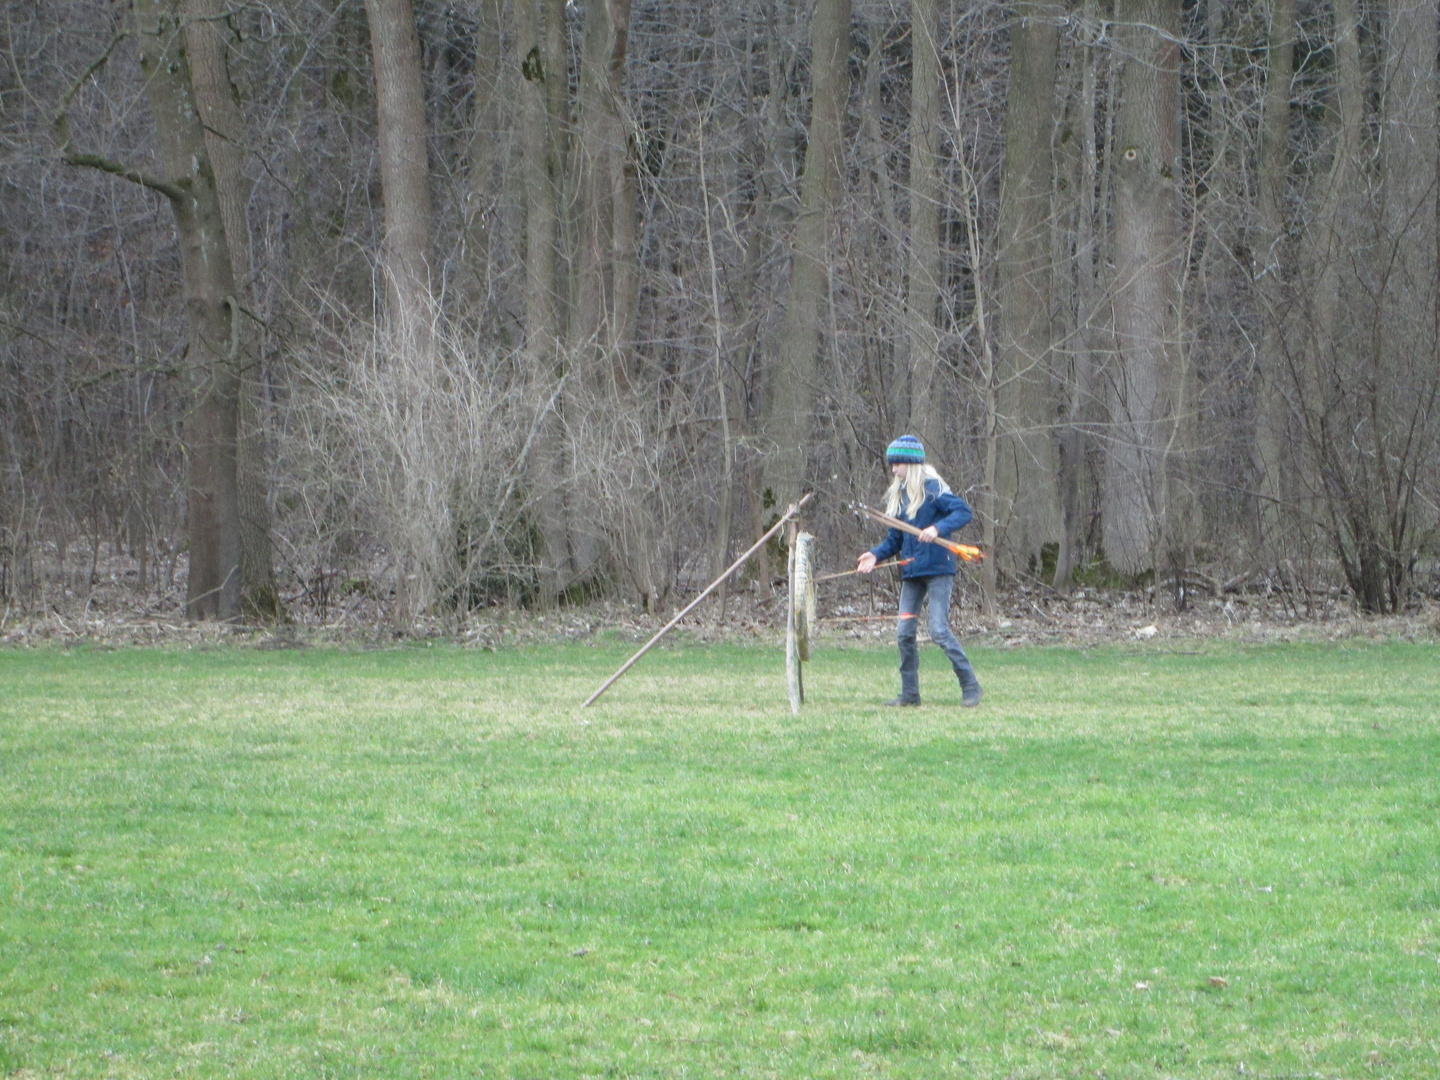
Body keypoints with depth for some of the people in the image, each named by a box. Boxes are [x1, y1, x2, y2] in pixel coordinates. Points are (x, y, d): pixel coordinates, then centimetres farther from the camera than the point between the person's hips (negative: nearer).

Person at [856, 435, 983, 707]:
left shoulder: (932, 489, -8)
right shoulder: (898, 495, 14)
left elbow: (964, 512, -18)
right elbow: (895, 539, 17)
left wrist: (938, 528, -32)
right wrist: (876, 554, 0)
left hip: (938, 570, -8)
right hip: (911, 572, 8)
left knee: (939, 631, -13)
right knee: (904, 634, 4)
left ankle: (971, 686, -3)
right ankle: (910, 693, 12)